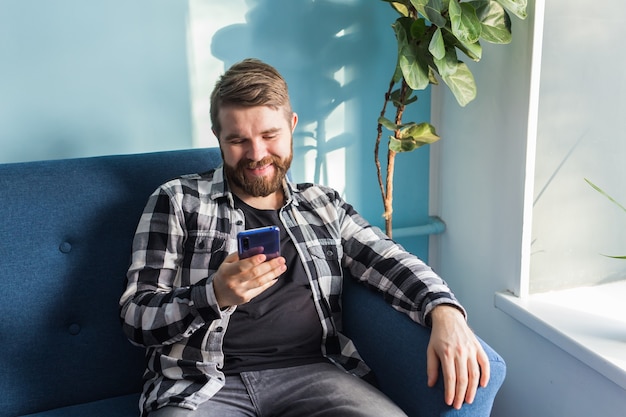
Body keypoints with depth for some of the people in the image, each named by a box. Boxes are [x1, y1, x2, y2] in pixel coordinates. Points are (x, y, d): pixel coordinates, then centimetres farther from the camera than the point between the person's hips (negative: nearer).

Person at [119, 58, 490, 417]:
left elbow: (390, 263, 5)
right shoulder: (178, 200, 7)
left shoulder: (323, 205, 15)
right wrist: (215, 295, -17)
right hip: (202, 381, -1)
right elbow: (136, 316, 2)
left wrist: (445, 311, -16)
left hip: (310, 371, 2)